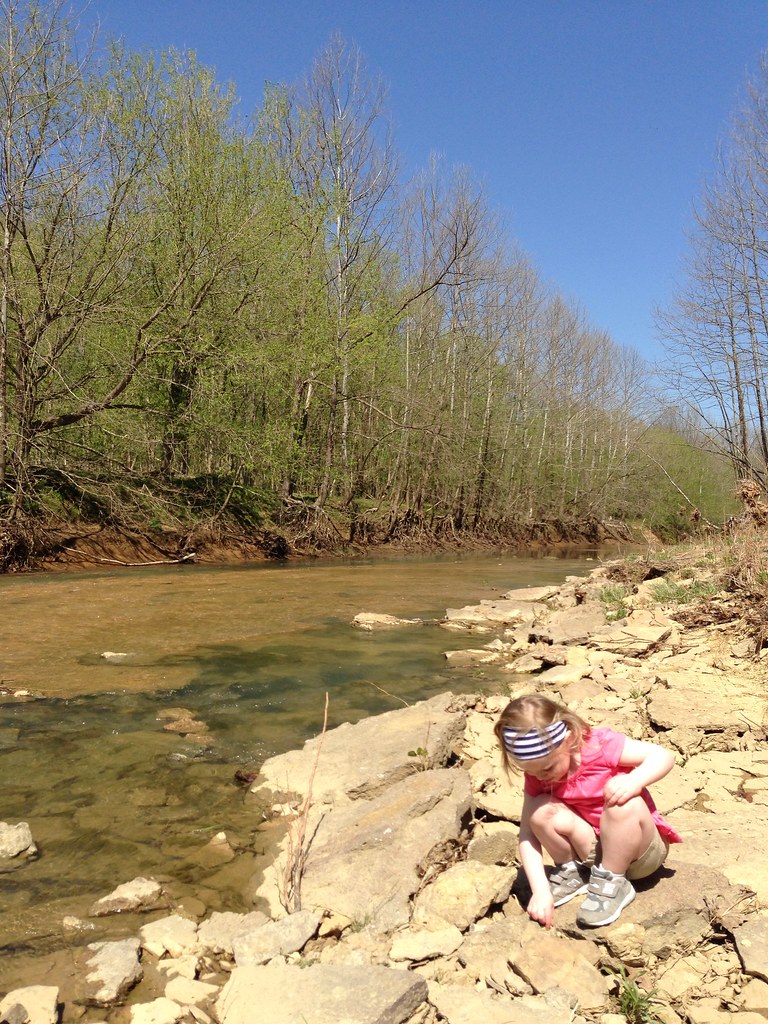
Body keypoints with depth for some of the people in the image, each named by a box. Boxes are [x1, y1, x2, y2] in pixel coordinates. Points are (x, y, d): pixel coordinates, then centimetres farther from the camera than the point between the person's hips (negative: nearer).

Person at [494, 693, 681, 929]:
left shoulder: (601, 745, -24)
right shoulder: (537, 775, -12)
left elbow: (664, 755, -21)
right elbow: (527, 834, -13)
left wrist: (635, 780, -39)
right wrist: (540, 890, -23)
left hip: (640, 850, -3)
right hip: (593, 849, 3)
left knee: (625, 804, -36)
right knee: (541, 810, -24)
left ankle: (612, 882, -13)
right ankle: (572, 872, 2)